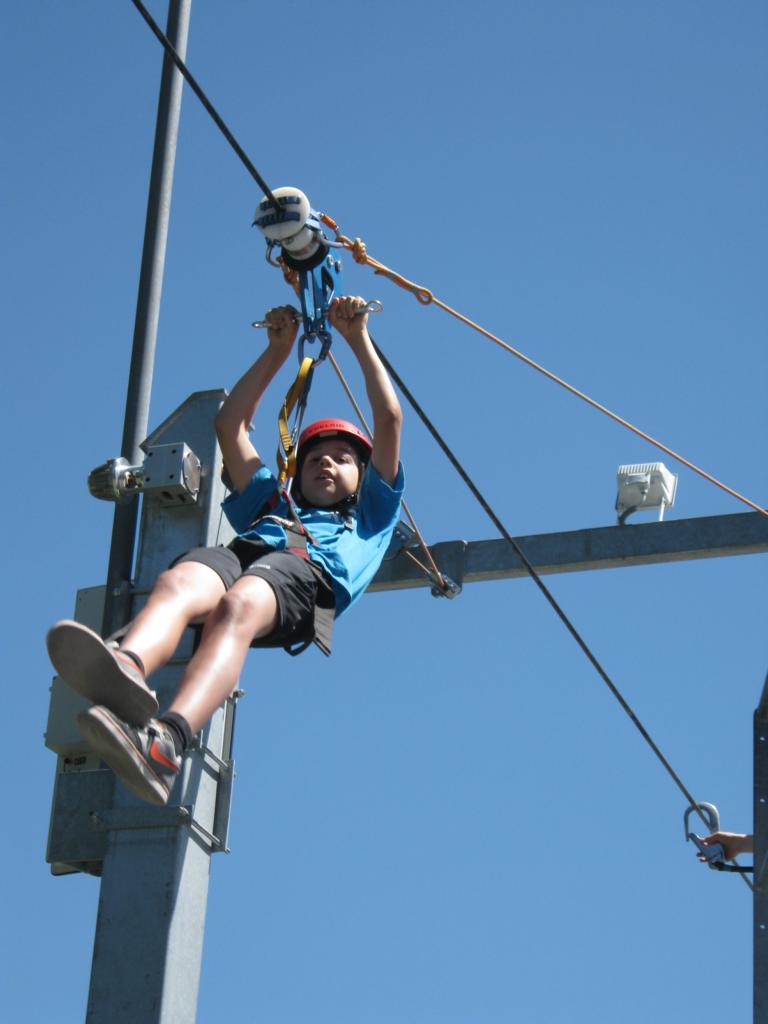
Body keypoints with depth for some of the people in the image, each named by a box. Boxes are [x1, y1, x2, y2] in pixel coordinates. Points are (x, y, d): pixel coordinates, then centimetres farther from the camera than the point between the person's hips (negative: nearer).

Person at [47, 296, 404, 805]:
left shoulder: (370, 515, 41)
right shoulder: (272, 503, 48)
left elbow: (389, 418, 37)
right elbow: (231, 424, 52)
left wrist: (359, 339, 42)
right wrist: (278, 349, 56)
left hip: (306, 573, -3)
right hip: (238, 553, 3)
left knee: (239, 604, -40)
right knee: (180, 581, -36)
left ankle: (166, 743, -68)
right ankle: (125, 668, -72)